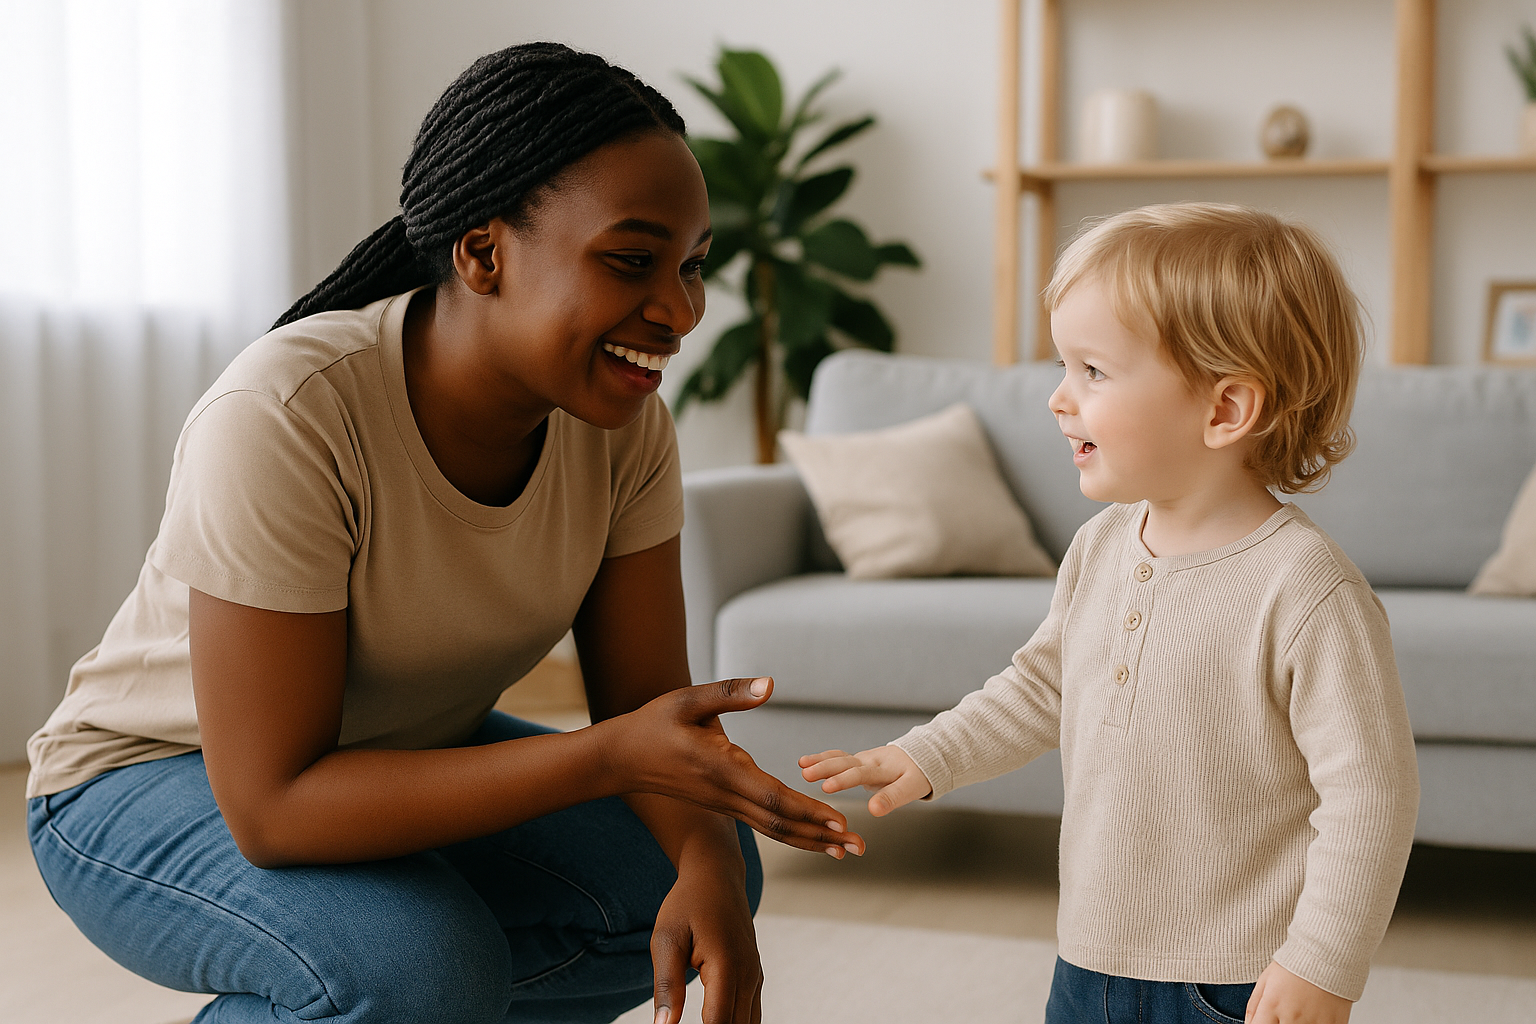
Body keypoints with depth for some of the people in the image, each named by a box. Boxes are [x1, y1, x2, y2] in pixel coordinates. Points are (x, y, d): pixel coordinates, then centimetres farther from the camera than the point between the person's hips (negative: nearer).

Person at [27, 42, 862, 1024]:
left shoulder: (623, 417, -14)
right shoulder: (284, 418, -32)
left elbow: (648, 701, -10)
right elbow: (272, 812, -32)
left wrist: (704, 866, -32)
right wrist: (611, 756, -38)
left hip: (401, 759, 7)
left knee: (716, 872, -7)